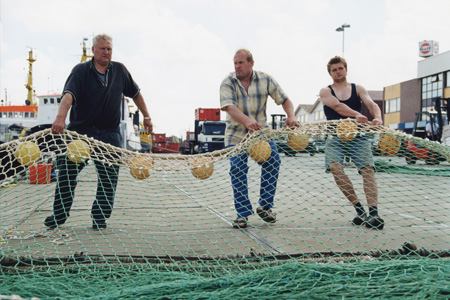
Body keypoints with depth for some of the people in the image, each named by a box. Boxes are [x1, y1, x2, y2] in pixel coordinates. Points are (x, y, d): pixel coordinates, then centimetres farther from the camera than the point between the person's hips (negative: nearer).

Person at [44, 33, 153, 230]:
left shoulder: (119, 70, 7)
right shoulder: (81, 71, -5)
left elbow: (135, 93, 20)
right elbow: (69, 94, -23)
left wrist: (146, 116, 18)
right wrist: (61, 117, -40)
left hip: (109, 134, 2)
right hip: (79, 131, -2)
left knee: (109, 177, 1)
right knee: (66, 172, 1)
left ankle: (100, 218, 13)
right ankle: (59, 215, 17)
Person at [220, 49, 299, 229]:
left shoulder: (265, 80, -2)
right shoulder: (228, 83, -9)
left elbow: (284, 99, 1)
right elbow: (229, 107, -26)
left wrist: (291, 116, -21)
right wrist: (247, 121, -44)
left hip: (261, 131, 2)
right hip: (236, 134, -1)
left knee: (273, 161, -15)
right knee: (237, 169, -11)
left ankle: (265, 207, 2)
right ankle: (243, 213, 3)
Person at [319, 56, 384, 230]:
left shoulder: (358, 89, 14)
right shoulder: (325, 92, 8)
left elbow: (371, 104, -5)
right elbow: (337, 106, -14)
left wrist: (377, 117, -30)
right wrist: (356, 114, -33)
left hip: (358, 136, 1)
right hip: (335, 137, -1)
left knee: (368, 169, -19)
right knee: (335, 167, -25)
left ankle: (373, 213, -26)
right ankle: (359, 209, -18)